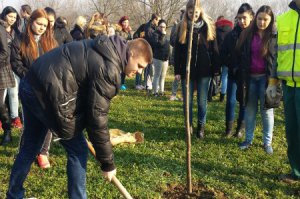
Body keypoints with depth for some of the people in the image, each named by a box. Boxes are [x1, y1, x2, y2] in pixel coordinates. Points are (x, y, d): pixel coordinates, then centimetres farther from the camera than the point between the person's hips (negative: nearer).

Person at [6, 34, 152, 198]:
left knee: (30, 147, 23)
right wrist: (107, 162, -8)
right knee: (77, 150, 2)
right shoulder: (108, 68, -17)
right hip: (49, 92, -10)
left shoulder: (106, 50, 12)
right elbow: (97, 117, -17)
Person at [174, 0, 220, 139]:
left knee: (202, 101, 6)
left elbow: (214, 49, 3)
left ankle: (201, 127, 20)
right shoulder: (182, 27, 2)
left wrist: (216, 68, -1)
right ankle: (189, 126, 22)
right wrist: (177, 71, -3)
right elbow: (177, 51, 1)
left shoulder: (208, 26, 2)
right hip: (187, 70, 1)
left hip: (204, 70, 0)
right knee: (187, 101, 7)